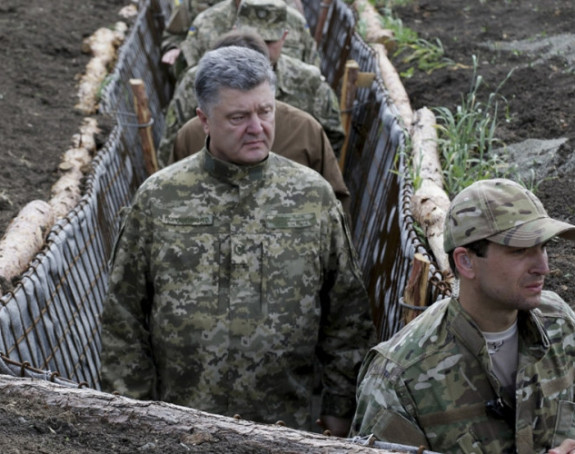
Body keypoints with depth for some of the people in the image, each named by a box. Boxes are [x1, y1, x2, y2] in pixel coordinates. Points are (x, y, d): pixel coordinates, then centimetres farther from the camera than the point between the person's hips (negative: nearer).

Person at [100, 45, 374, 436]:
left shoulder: (313, 195, 0)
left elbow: (347, 313, 4)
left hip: (286, 421, 0)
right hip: (178, 426, 0)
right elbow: (124, 317, 3)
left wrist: (339, 408, 3)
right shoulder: (158, 198, -1)